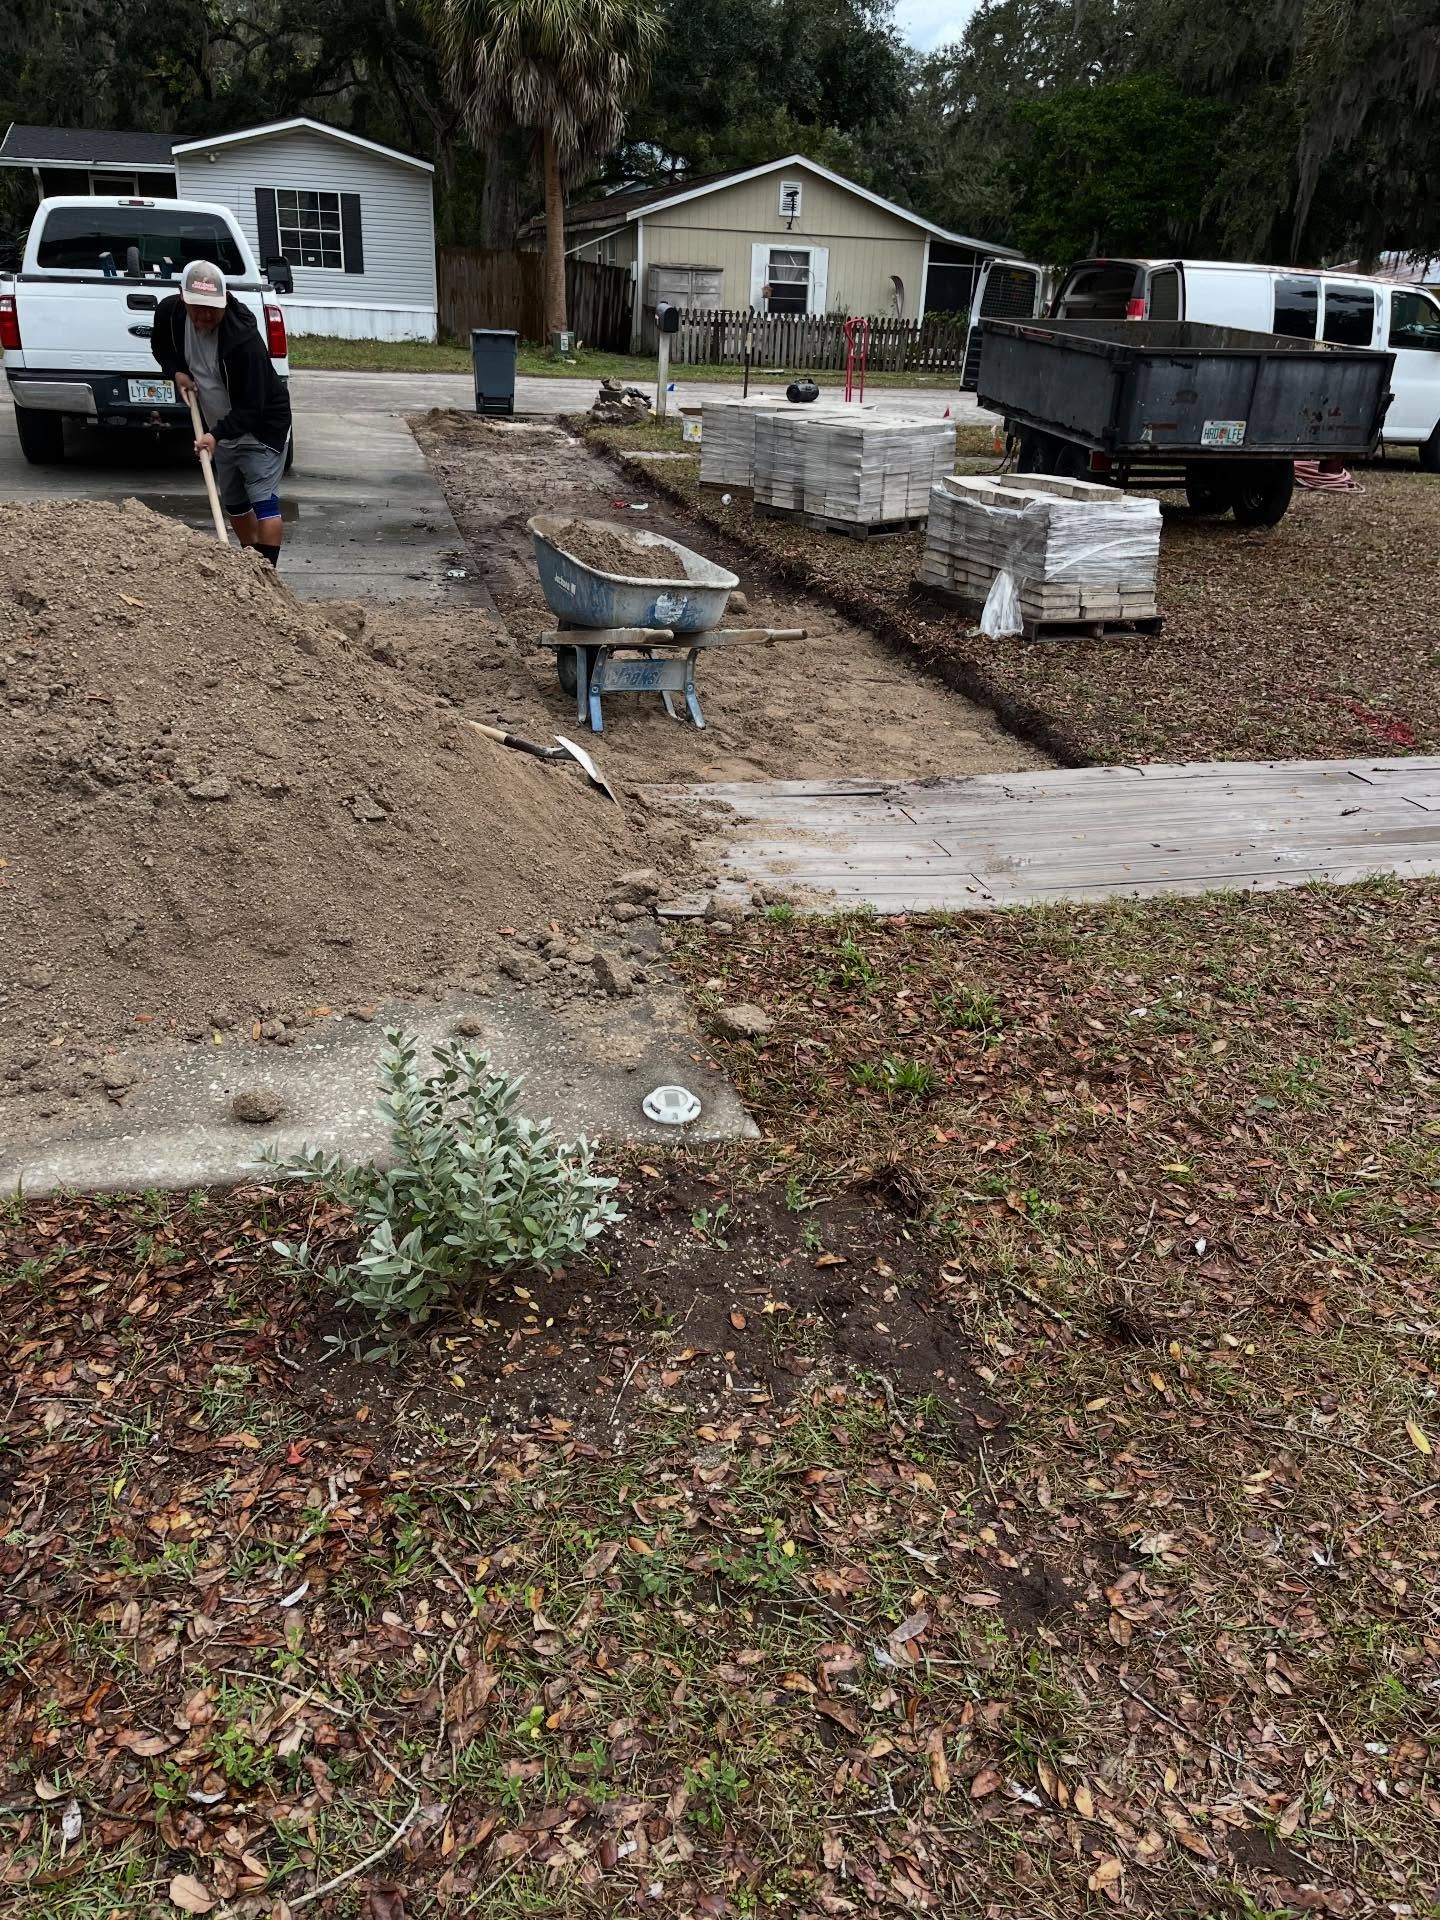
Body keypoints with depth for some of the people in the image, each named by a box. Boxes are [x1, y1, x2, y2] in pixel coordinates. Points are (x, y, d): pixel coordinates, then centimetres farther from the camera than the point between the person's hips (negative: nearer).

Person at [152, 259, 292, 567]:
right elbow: (160, 346, 13)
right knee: (233, 503, 18)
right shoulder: (169, 313, -11)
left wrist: (215, 435, -40)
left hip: (263, 429, -8)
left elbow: (251, 406, -30)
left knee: (263, 502, -17)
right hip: (222, 429, 8)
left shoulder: (244, 338, -31)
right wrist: (176, 371, -7)